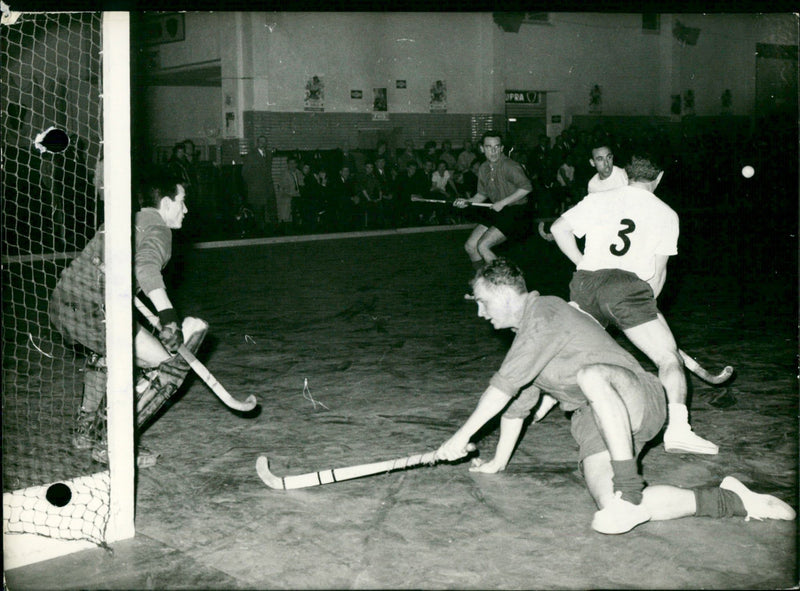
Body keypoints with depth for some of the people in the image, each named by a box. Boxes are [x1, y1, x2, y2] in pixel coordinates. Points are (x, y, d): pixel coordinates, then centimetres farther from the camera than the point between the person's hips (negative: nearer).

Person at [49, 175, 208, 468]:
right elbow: (146, 267, -24)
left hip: (59, 305, 10)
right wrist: (168, 315, -31)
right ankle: (111, 443, -1)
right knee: (172, 365, -3)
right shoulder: (158, 229, -2)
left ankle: (86, 430, 44)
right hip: (94, 312, -10)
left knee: (105, 350, 40)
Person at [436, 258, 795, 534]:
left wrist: (462, 437, -15)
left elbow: (504, 384, -18)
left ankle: (629, 494, -37)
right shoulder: (525, 332, 21)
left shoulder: (544, 313, -12)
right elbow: (517, 402, 28)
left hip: (636, 399, -9)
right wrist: (499, 462, 29)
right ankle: (729, 501, -7)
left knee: (592, 375, -41)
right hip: (595, 423, 9)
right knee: (608, 504, -18)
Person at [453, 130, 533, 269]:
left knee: (482, 246, -19)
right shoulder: (483, 168, 7)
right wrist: (468, 201, 1)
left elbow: (526, 187, -27)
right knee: (470, 246, 3)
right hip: (495, 213, 8)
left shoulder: (509, 166, -17)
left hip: (514, 212, -8)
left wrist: (503, 202, -23)